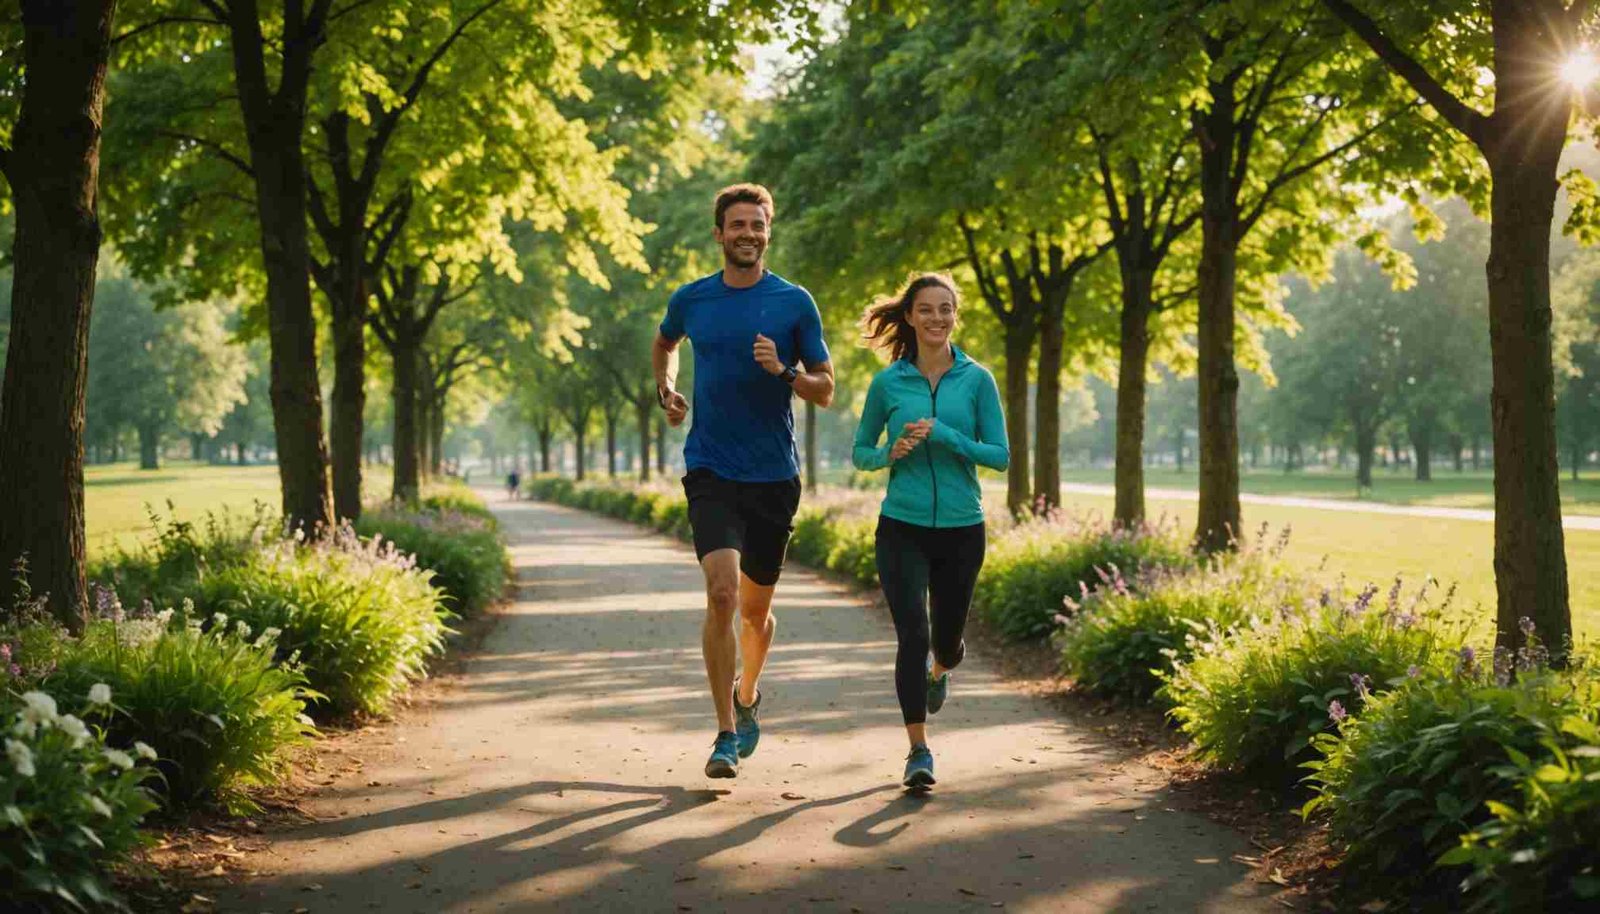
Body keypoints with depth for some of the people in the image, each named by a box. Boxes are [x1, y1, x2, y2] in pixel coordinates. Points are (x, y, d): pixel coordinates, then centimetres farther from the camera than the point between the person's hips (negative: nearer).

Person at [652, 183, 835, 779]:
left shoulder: (795, 303, 0)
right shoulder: (691, 300, 4)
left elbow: (825, 391, 2)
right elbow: (664, 345, 27)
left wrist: (782, 371, -17)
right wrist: (666, 391, 10)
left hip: (774, 476, 1)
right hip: (710, 473, -1)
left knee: (756, 609, 12)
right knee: (721, 592, -19)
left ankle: (747, 697, 42)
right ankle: (725, 735, -10)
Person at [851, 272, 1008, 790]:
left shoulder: (976, 380, -1)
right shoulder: (888, 383, 1)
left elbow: (1000, 456, -4)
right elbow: (860, 453, 10)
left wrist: (945, 436, -17)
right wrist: (891, 453, -12)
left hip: (961, 529, 1)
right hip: (902, 528, -1)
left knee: (947, 640, 14)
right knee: (913, 635, -12)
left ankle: (938, 669, 52)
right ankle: (919, 751, -2)